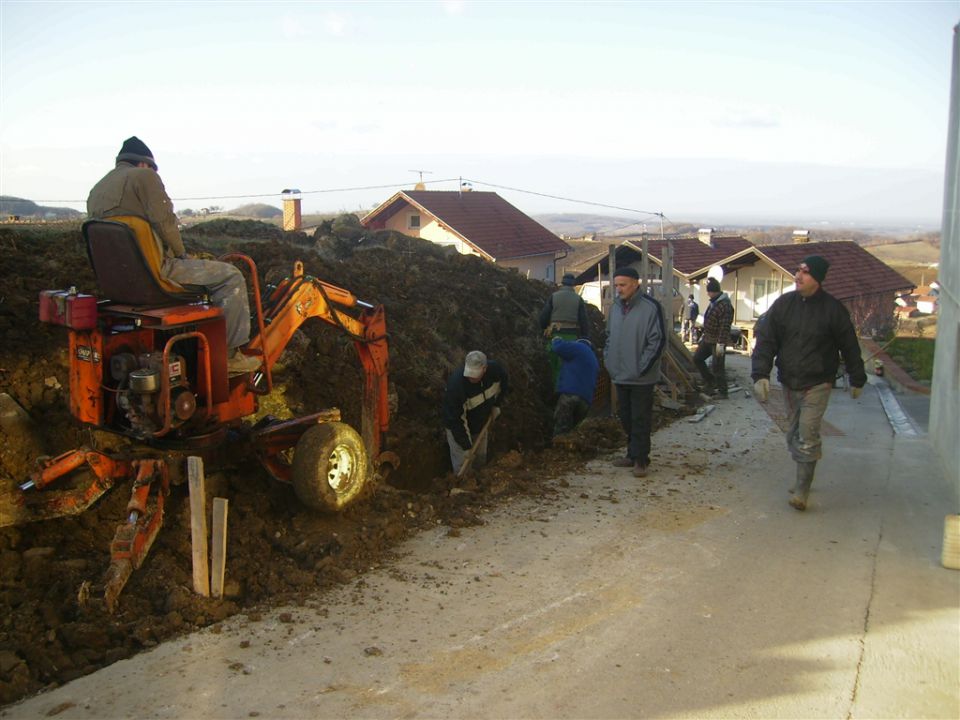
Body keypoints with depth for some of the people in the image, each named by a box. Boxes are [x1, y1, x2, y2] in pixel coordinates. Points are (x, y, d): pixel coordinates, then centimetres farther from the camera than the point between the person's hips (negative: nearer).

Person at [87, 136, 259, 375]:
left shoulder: (95, 191, 19)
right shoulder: (143, 175, -5)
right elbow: (164, 220, -14)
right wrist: (182, 254, 2)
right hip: (154, 272, -9)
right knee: (231, 277, -2)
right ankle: (229, 355, -5)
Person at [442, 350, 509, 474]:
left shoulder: (495, 369, -26)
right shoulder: (455, 384, -41)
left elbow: (503, 385, 3)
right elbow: (455, 420, -32)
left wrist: (496, 405, 0)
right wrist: (466, 446, -27)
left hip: (482, 422, 5)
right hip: (458, 426, -5)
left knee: (481, 459, 24)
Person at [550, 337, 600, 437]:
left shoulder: (579, 347, 9)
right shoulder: (594, 359, 33)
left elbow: (559, 347, -3)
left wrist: (556, 340, 21)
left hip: (570, 394, -8)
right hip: (585, 400, 8)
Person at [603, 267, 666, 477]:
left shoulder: (650, 307, -12)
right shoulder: (616, 306, 8)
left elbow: (658, 341, -13)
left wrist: (642, 368, -14)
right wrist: (608, 361, 8)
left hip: (641, 378, -7)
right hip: (620, 375, 7)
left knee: (640, 420, -1)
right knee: (626, 417, 14)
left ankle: (640, 459, 8)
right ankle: (633, 455, 26)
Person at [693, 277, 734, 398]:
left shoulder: (725, 305, -20)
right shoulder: (713, 302, 11)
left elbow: (725, 326, -24)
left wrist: (721, 343, -26)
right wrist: (703, 335, 23)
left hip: (717, 341, -9)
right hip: (707, 339, 10)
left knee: (718, 366, -4)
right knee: (697, 358, 14)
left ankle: (722, 391, 7)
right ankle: (709, 381, 26)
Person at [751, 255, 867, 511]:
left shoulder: (833, 309, -8)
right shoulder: (783, 304, -2)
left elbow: (849, 347, 2)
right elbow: (765, 341, -3)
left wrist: (857, 380, 8)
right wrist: (760, 374, -14)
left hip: (817, 384, -4)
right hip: (788, 383, 4)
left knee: (807, 435, -11)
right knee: (794, 434, 13)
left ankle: (802, 490, -4)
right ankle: (803, 479, 30)